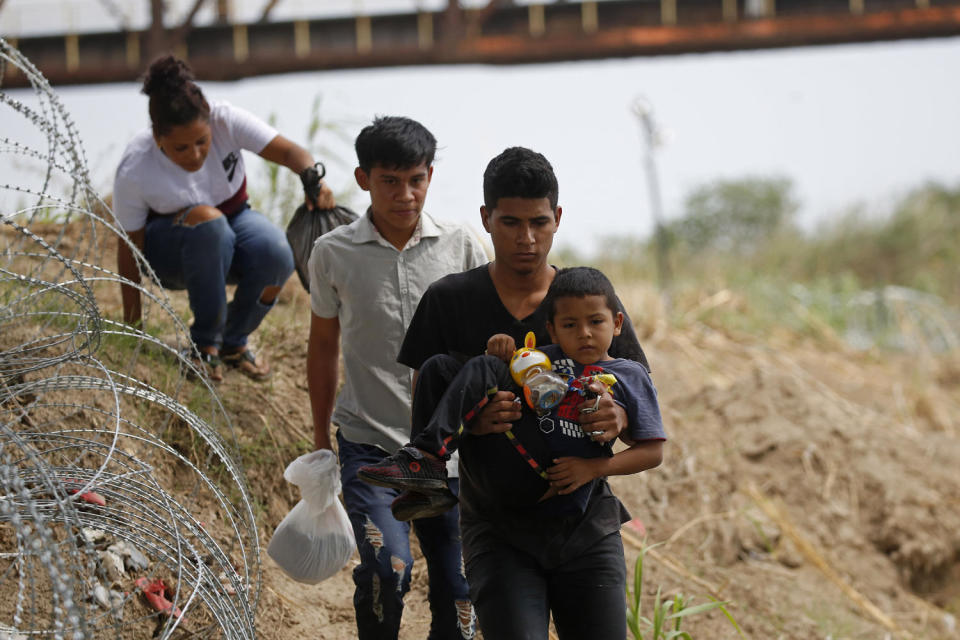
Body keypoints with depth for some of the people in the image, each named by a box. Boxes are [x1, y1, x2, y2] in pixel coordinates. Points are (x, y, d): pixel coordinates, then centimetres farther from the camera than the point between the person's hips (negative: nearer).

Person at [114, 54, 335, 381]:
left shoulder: (226, 121, -24)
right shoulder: (134, 171, -28)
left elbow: (289, 151, -27)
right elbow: (130, 247, -19)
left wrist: (312, 180, -50)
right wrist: (132, 325, -15)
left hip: (232, 222, 3)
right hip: (169, 250, -3)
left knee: (277, 255, -31)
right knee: (206, 220, -38)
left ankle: (234, 342, -2)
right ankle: (205, 343, -20)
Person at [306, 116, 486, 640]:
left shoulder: (461, 247, 1)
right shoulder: (333, 253, 0)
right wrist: (320, 438, 16)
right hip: (368, 443, -2)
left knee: (457, 592, 4)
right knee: (387, 567, -22)